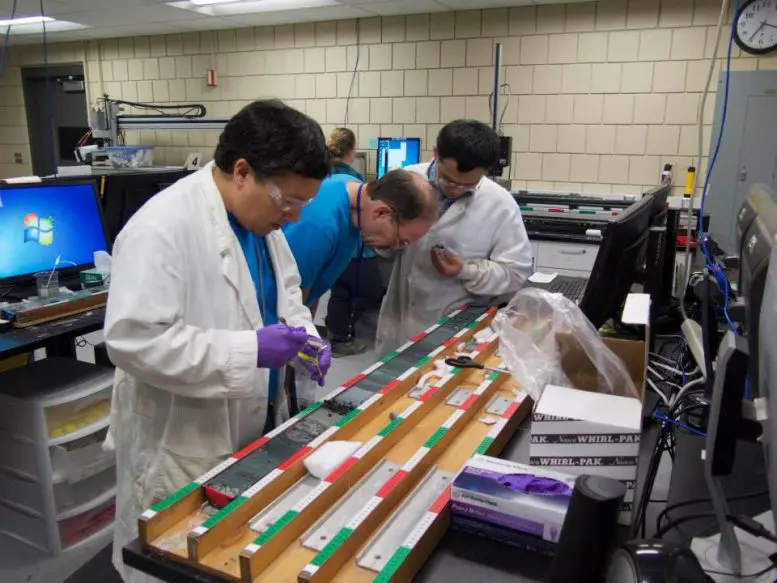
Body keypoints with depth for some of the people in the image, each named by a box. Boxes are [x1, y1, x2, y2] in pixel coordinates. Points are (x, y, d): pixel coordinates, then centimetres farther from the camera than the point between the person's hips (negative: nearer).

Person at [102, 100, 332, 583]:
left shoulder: (261, 217, 2)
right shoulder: (162, 228, -24)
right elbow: (133, 339, -29)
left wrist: (305, 338, -5)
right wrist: (249, 349, -30)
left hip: (256, 434, 8)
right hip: (182, 452, -7)